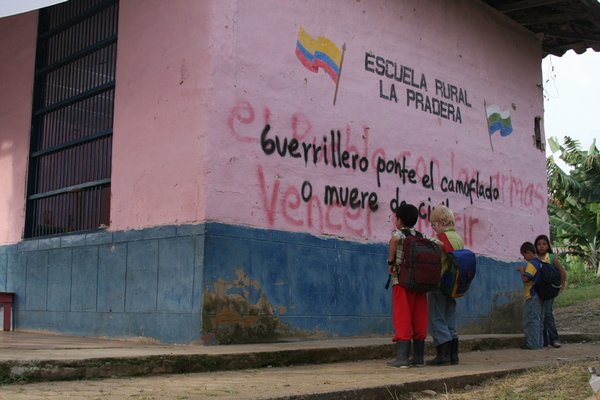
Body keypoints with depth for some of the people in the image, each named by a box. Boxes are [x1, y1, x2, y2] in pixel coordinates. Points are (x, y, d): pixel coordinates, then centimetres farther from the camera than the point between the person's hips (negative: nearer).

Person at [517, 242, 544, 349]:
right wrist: (524, 270, 11)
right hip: (538, 295, 10)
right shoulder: (539, 262, 14)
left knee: (530, 319, -5)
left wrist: (521, 270, -7)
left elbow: (525, 278, -24)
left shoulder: (532, 263, -15)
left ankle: (532, 343, -4)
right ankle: (538, 343, 17)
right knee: (537, 319, 13)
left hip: (532, 296, -10)